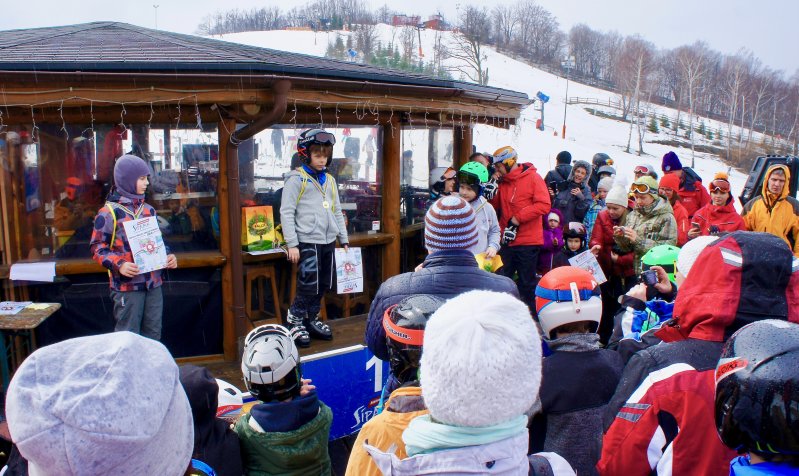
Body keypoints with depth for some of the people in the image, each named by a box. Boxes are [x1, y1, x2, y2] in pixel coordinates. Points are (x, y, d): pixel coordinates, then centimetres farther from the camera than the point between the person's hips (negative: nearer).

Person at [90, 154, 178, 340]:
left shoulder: (148, 210, 12)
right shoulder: (109, 213, -6)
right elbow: (97, 247, -7)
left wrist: (167, 256, 5)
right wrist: (119, 265, -21)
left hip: (153, 283, 6)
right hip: (126, 286, -6)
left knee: (153, 335, 12)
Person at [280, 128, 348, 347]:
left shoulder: (330, 180, 15)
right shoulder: (296, 179, -6)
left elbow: (337, 212, 20)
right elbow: (287, 213, -9)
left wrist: (344, 239, 17)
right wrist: (292, 244, -14)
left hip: (328, 242, 7)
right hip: (308, 242, -7)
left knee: (323, 285, 12)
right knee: (309, 285, -9)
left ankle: (312, 320, 28)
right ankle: (294, 322, 7)